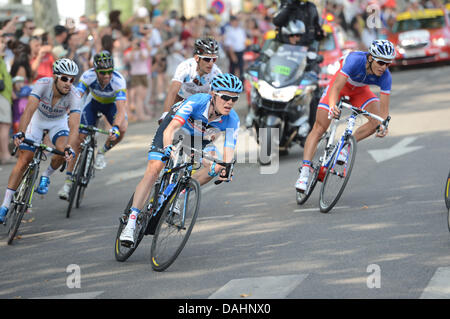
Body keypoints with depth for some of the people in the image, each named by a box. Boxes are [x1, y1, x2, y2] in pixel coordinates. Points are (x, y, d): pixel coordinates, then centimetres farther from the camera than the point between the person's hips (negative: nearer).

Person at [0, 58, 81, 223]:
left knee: (63, 151, -29)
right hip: (38, 119, 0)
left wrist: (69, 148, -57)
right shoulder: (43, 84, -33)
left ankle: (46, 176, 4)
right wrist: (21, 132, -57)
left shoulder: (74, 96, -32)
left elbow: (74, 126, -41)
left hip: (58, 122, 0)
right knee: (23, 161, -9)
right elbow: (29, 110, -42)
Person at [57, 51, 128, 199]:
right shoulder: (88, 76, -32)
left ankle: (102, 153, -1)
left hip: (112, 104, -1)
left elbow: (121, 109, -44)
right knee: (79, 139, -10)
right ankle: (68, 181, -3)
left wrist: (115, 128, -61)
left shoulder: (118, 81, -37)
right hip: (94, 103, 1)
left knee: (122, 129, -31)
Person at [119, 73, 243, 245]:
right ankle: (130, 224, -18)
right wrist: (168, 148, -68)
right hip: (175, 127, -4)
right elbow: (170, 130, -48)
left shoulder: (232, 120, -30)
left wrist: (225, 167, -57)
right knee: (153, 170, -20)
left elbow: (228, 151, -35)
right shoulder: (196, 102, -39)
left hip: (198, 138, 4)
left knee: (214, 168, -20)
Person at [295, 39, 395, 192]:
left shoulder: (385, 76, -28)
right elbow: (336, 88, -45)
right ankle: (304, 172, -13)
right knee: (319, 128, -12)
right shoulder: (356, 60, -39)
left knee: (377, 122, -19)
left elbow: (383, 108, -26)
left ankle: (344, 148, -2)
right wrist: (332, 105, -64)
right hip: (340, 83, -4)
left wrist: (383, 125, -46)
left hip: (360, 90, 4)